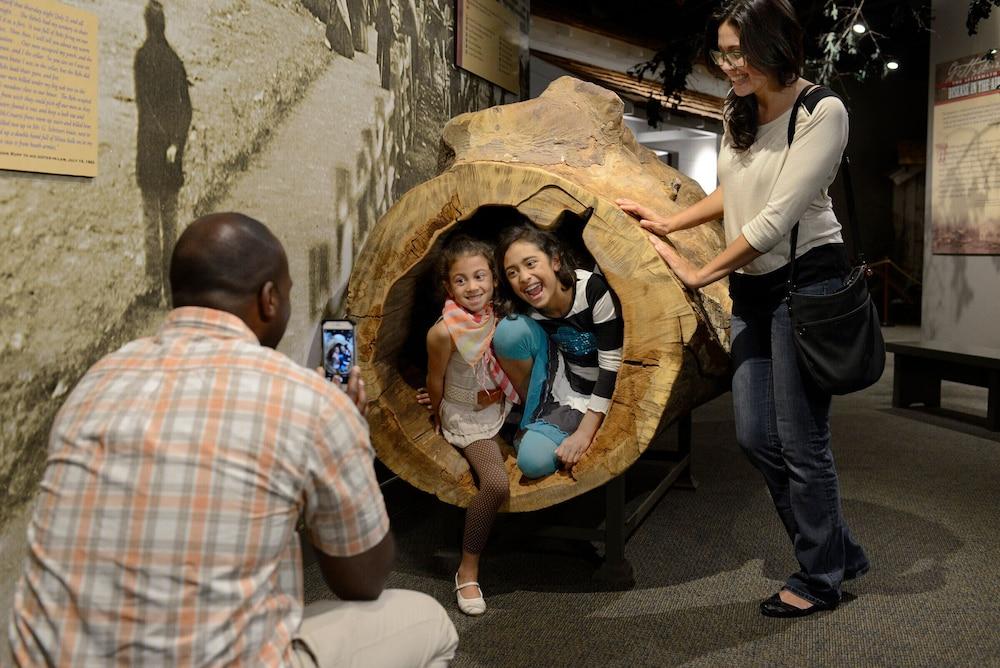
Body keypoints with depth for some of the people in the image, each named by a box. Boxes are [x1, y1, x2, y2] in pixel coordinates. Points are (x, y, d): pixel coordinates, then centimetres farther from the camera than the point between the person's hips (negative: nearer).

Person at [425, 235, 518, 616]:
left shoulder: (499, 316, -11)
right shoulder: (444, 331, -25)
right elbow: (435, 382, -10)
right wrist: (440, 422, 3)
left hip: (504, 408, 7)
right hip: (467, 418, -7)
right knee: (496, 484, -22)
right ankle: (468, 569, -7)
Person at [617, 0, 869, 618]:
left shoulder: (822, 112, -14)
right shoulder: (740, 115, 8)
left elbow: (780, 216, -19)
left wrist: (700, 273, -14)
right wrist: (669, 223, 15)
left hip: (805, 281, -8)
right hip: (752, 288, 8)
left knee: (800, 440, -1)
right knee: (756, 435, 8)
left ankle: (820, 580, 20)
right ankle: (839, 551, 27)